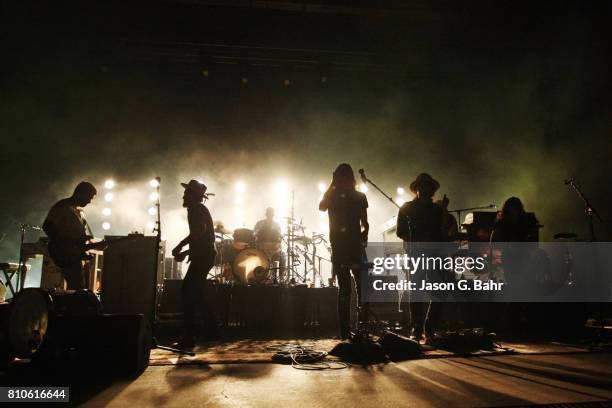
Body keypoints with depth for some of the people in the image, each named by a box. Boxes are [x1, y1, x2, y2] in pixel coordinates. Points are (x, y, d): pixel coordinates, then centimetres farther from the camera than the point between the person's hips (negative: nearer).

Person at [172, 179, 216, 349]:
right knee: (190, 291, 13)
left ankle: (188, 337, -6)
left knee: (190, 292, -9)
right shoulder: (199, 209, 24)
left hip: (203, 256, -10)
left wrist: (180, 246, -19)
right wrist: (185, 252, 22)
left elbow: (199, 231, -25)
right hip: (204, 255, 10)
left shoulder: (196, 209, -7)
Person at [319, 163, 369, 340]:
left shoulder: (359, 197, 12)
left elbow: (364, 222, 12)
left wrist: (364, 232, -7)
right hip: (339, 246, -2)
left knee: (362, 286, -5)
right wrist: (332, 186, -12)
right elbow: (321, 207, -15)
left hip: (356, 246, 2)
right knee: (344, 289, -1)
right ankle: (345, 330, 4)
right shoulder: (332, 196, 7)